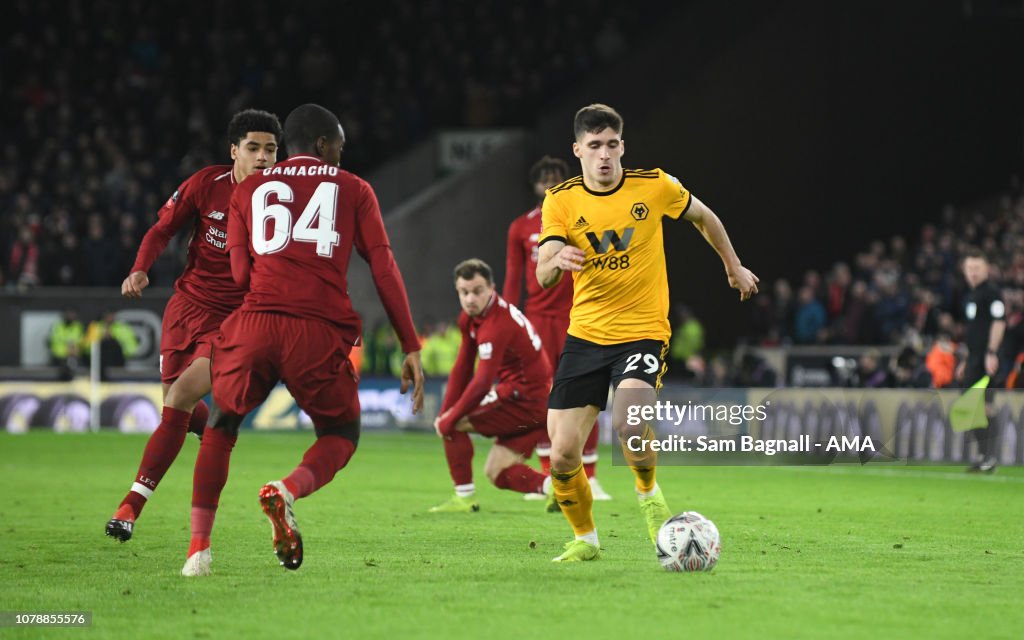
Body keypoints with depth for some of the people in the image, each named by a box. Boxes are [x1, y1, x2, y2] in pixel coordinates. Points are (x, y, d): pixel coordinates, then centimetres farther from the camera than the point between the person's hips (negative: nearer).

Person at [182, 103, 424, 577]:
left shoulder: (248, 190, 20)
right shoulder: (353, 190, 16)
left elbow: (241, 272, 12)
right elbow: (385, 271, 9)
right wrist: (411, 348, 9)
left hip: (255, 322, 1)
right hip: (320, 332, -1)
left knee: (221, 427, 23)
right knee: (341, 435, 19)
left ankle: (199, 546, 7)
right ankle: (288, 490, -14)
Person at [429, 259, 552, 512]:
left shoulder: (497, 326, -23)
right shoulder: (470, 317, 6)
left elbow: (482, 384, -25)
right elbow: (463, 368, 12)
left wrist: (449, 420, -16)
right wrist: (445, 412, 6)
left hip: (527, 400, -10)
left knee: (453, 424, -4)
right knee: (497, 472, 11)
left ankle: (464, 497, 0)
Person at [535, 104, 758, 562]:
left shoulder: (654, 186, -5)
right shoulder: (561, 201, -3)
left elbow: (703, 217, 16)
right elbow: (542, 276, -13)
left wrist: (733, 266, 27)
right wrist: (557, 261, -36)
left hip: (643, 332, -2)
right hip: (584, 335, 2)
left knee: (628, 425, -29)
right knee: (562, 456, -4)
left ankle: (648, 494, 4)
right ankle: (584, 538, 24)